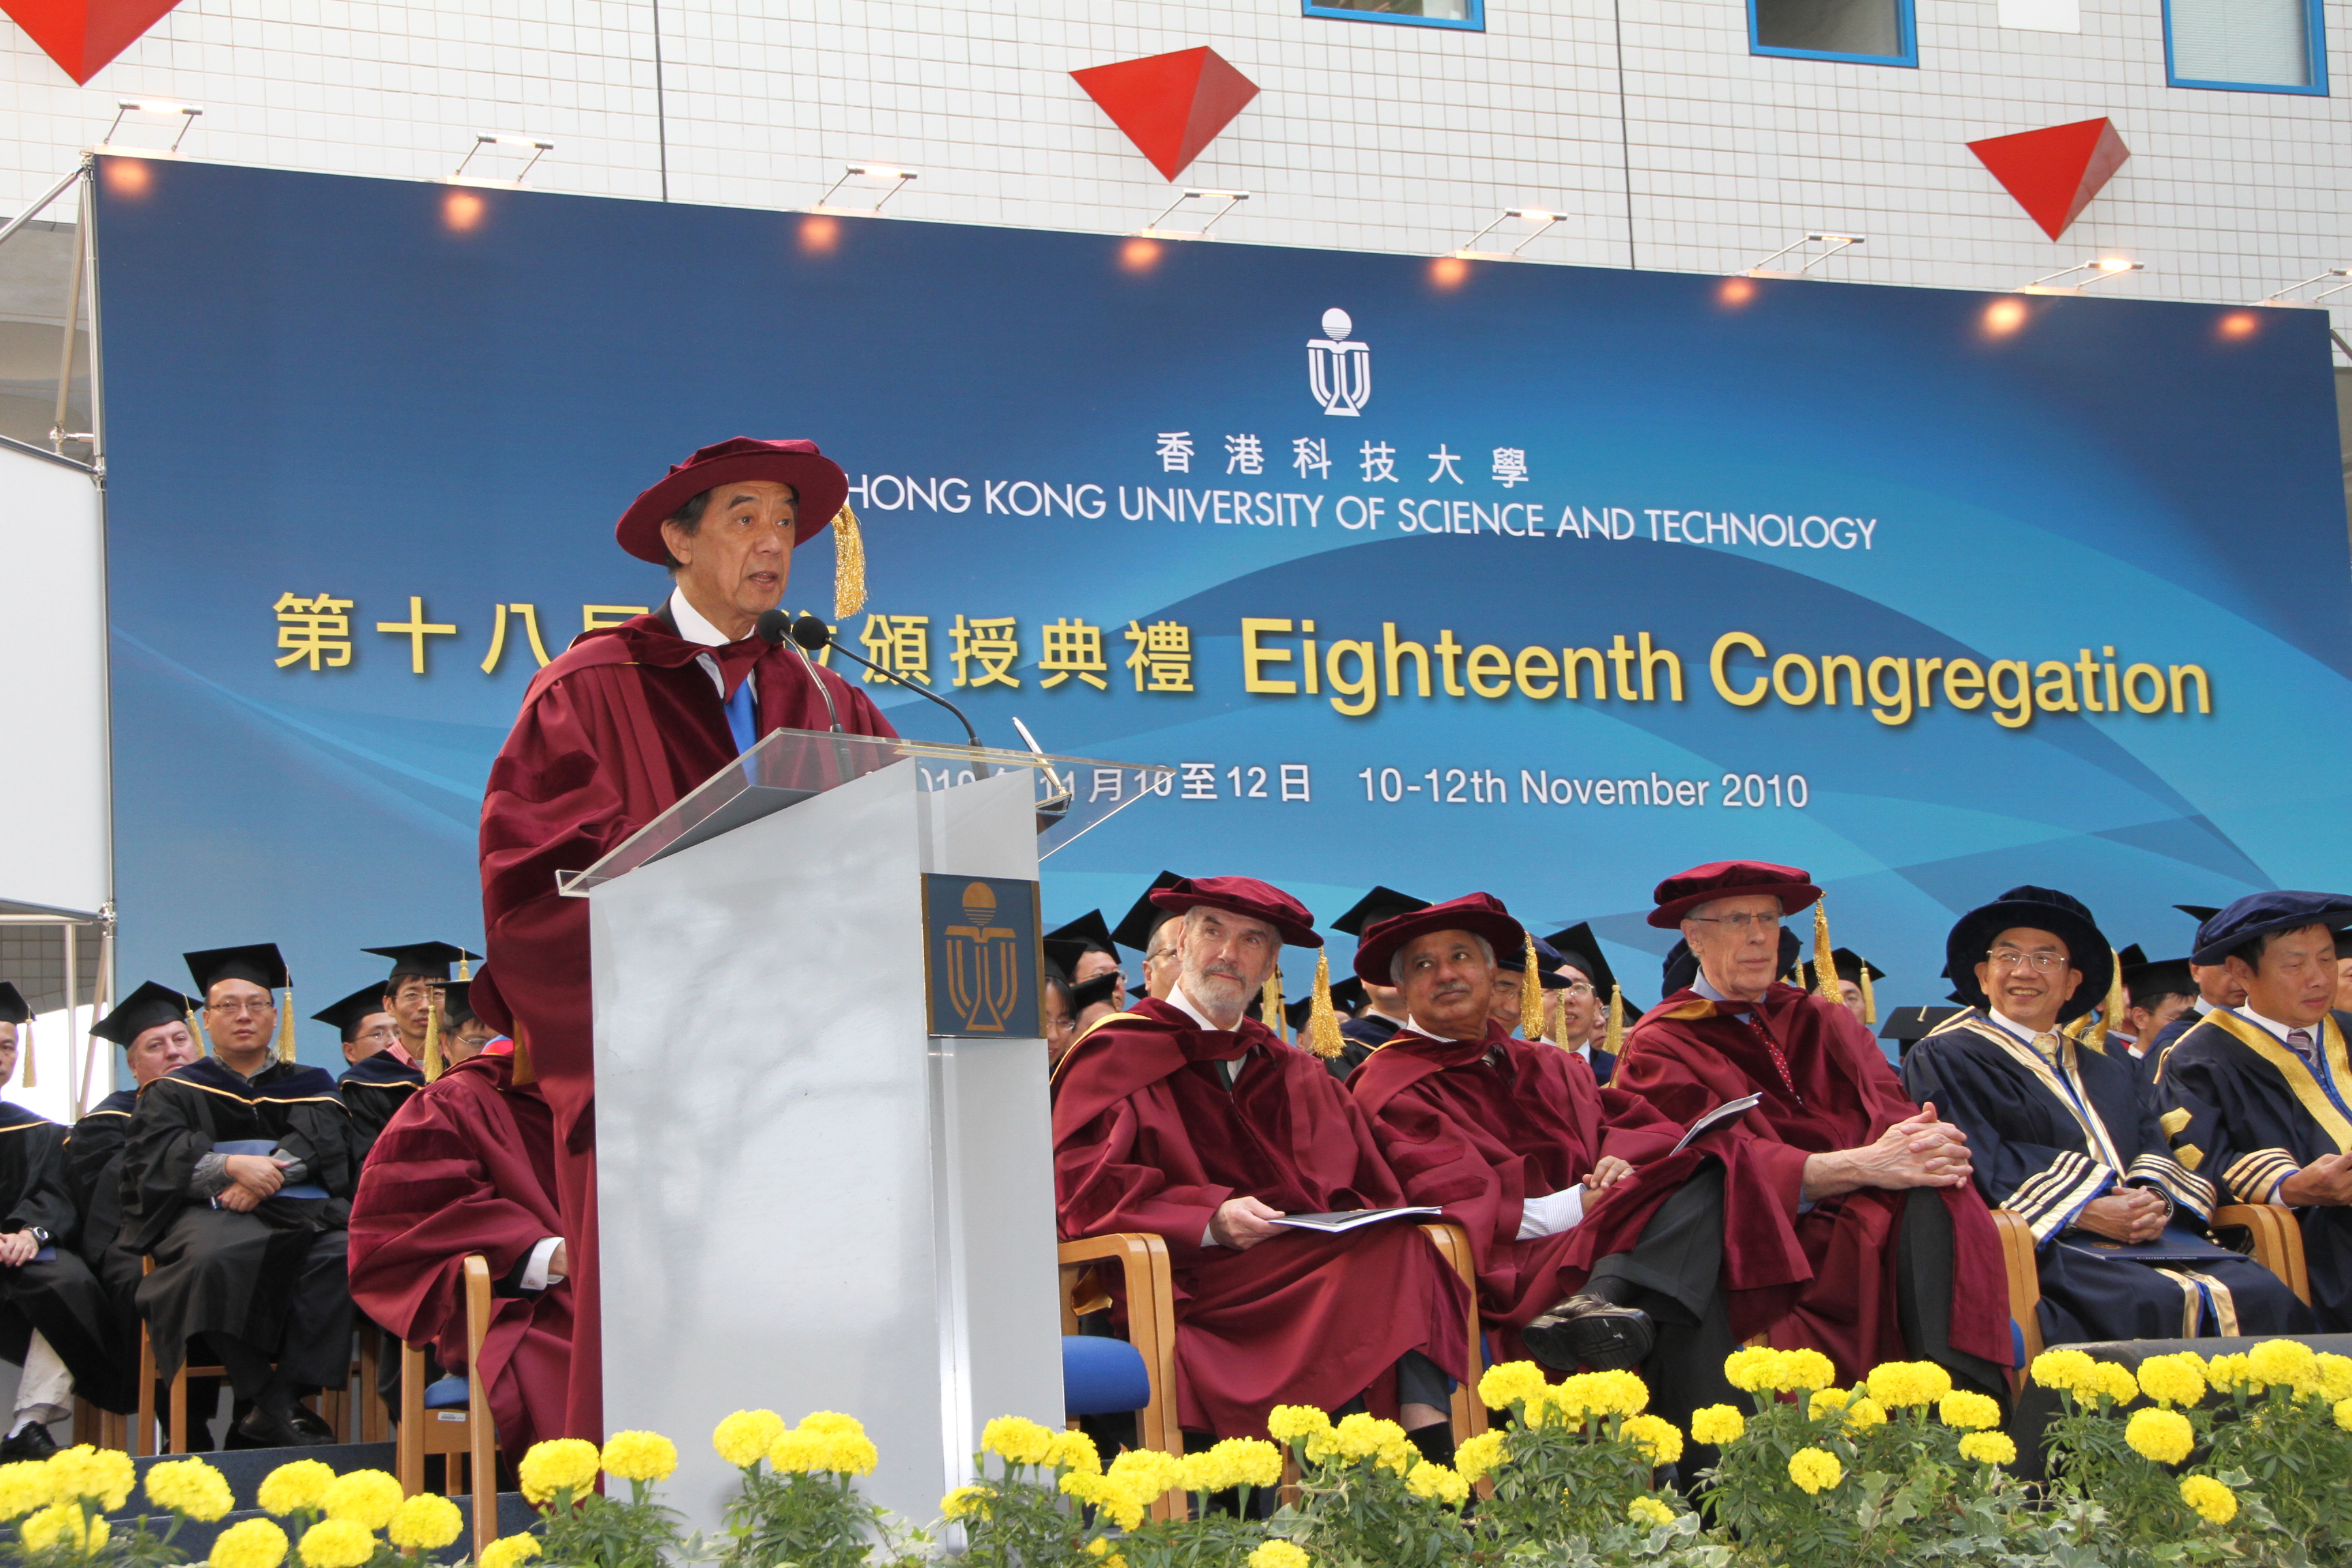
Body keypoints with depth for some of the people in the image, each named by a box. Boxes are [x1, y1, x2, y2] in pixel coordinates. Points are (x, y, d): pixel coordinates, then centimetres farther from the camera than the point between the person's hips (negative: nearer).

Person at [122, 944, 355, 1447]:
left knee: (345, 1251, -35)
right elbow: (152, 1154, 2)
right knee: (218, 1257, -39)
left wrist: (270, 1170, -16)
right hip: (212, 1213, -1)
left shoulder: (308, 1085, 26)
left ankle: (285, 1397, -37)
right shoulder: (175, 1092, 23)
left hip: (300, 1208, 1)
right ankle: (259, 1395, -36)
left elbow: (323, 1140, 5)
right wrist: (230, 1165, -17)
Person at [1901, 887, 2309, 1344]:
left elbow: (2155, 1151, 15)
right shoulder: (1943, 1060, 9)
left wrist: (2156, 1199, -9)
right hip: (2041, 1247, -6)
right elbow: (1976, 1161, -6)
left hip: (2148, 1239, 6)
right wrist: (2078, 1211, -17)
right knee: (2156, 1307, -35)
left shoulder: (2109, 1074, 29)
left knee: (2266, 1298, -22)